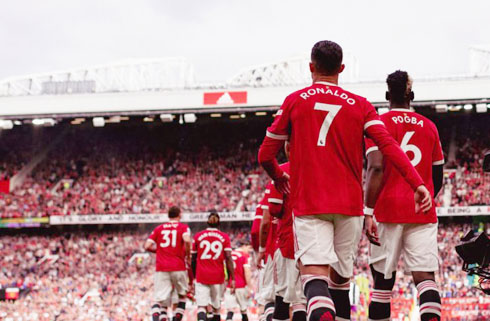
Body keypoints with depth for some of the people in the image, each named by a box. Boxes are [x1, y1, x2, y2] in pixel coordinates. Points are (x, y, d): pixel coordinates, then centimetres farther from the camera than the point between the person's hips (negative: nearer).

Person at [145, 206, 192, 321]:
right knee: (182, 295, 21)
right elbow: (187, 240, -17)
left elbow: (147, 246, 5)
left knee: (159, 299, -2)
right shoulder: (183, 227, 4)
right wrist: (188, 257, -3)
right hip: (178, 267, -2)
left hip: (161, 268, 2)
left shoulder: (159, 228, 13)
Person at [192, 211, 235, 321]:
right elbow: (228, 258, -6)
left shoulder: (198, 236, 6)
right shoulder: (224, 237, 3)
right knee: (216, 307, 15)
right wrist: (232, 279, -6)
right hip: (218, 276, 1)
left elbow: (193, 259, 10)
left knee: (201, 306, -10)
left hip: (201, 276, -1)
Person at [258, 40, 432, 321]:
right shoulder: (360, 105, 7)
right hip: (349, 203, 2)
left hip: (309, 204, -2)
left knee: (315, 274, -14)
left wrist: (278, 177, 28)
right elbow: (388, 146, -7)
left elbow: (266, 155, 7)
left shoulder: (294, 101, 5)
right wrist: (418, 183, -12)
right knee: (340, 276, 17)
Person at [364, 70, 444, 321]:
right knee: (424, 275, -6)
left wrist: (368, 213, -16)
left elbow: (376, 168, -13)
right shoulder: (429, 127, 14)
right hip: (423, 212, 3)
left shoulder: (379, 124, 1)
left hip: (389, 209, -2)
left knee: (383, 279, 5)